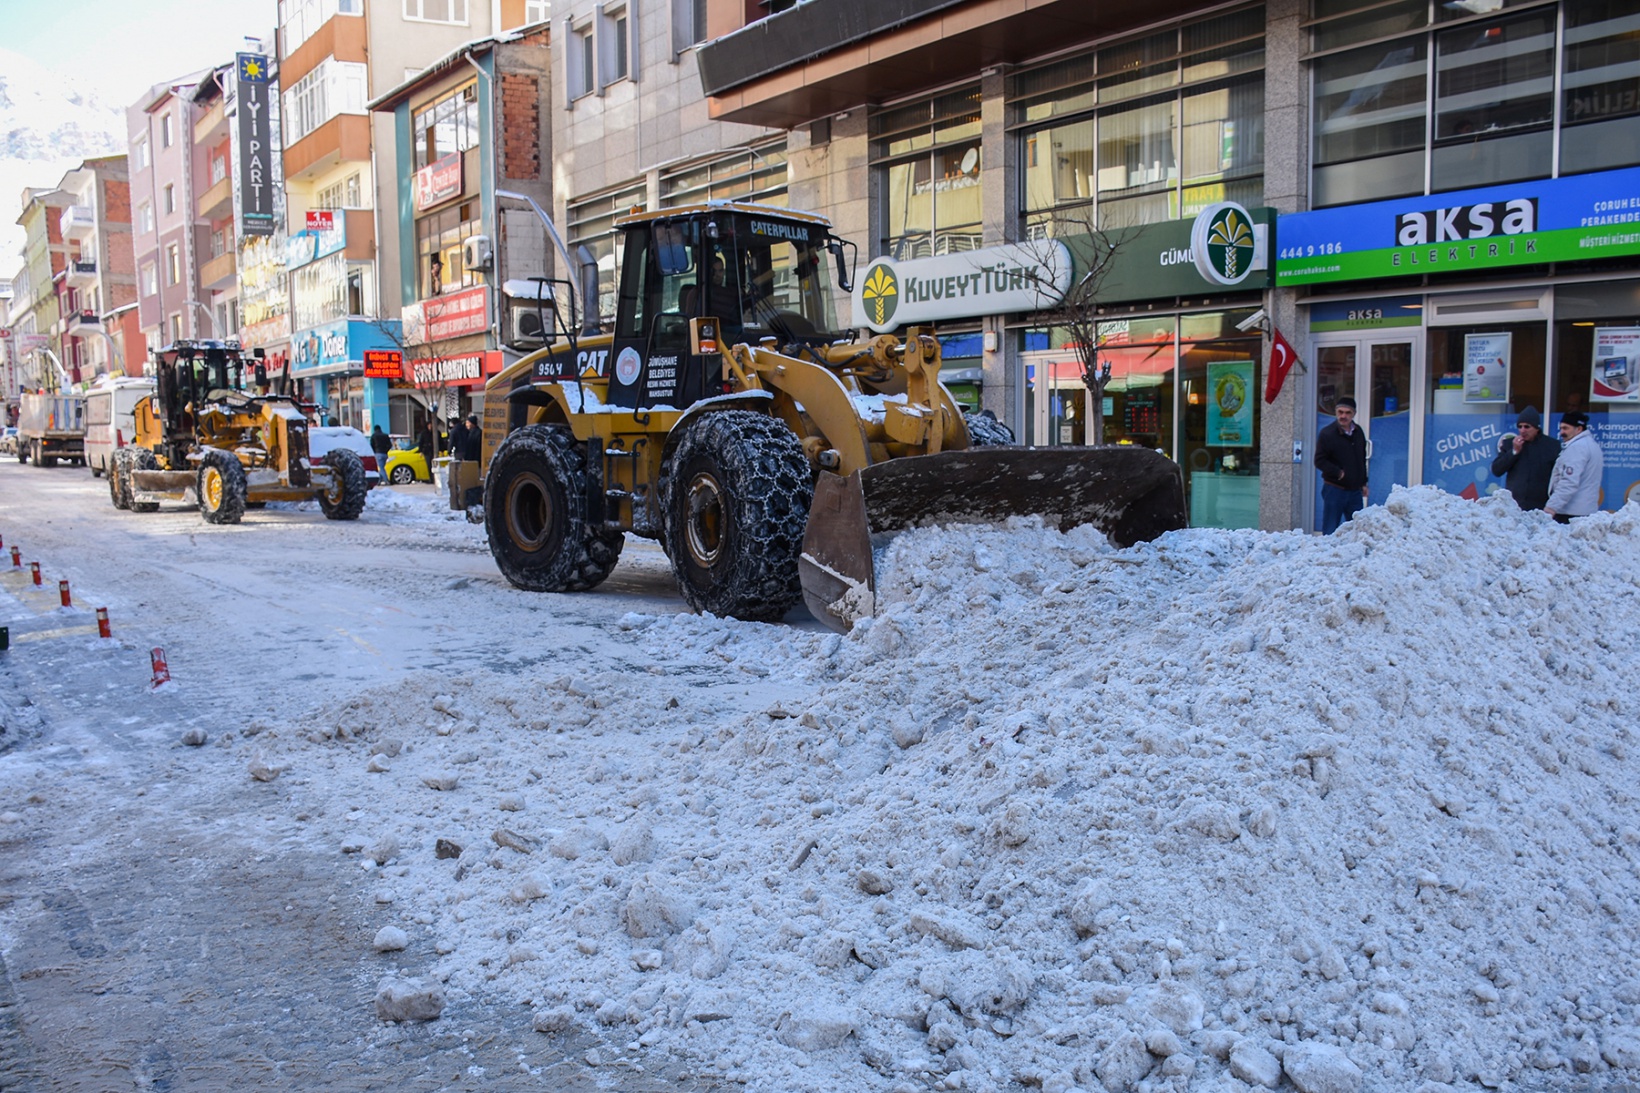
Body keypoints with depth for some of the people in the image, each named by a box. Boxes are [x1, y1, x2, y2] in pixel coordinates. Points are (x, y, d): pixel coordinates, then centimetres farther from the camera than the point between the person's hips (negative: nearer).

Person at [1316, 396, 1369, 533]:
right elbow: (1319, 461, -9)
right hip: (1334, 490, -5)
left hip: (1355, 490, 5)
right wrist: (1338, 473, -19)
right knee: (1330, 529, -2)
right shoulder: (1327, 433, -8)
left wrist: (1363, 482, 15)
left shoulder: (1358, 432, 9)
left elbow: (1362, 459, 19)